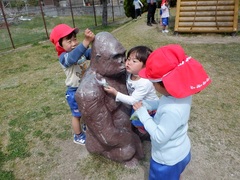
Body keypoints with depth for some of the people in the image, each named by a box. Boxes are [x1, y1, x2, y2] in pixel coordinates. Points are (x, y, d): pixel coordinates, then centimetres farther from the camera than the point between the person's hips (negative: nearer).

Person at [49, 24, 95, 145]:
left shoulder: (81, 51, -5)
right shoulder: (63, 57, -26)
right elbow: (73, 58, -49)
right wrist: (86, 41, -61)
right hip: (74, 92, -6)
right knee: (77, 115, 14)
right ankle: (78, 136, 38)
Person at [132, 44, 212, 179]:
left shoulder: (173, 111, -43)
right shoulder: (182, 93, -17)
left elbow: (159, 137, -31)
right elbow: (162, 104, 2)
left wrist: (142, 113, -26)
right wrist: (145, 104, -11)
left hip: (168, 160, -7)